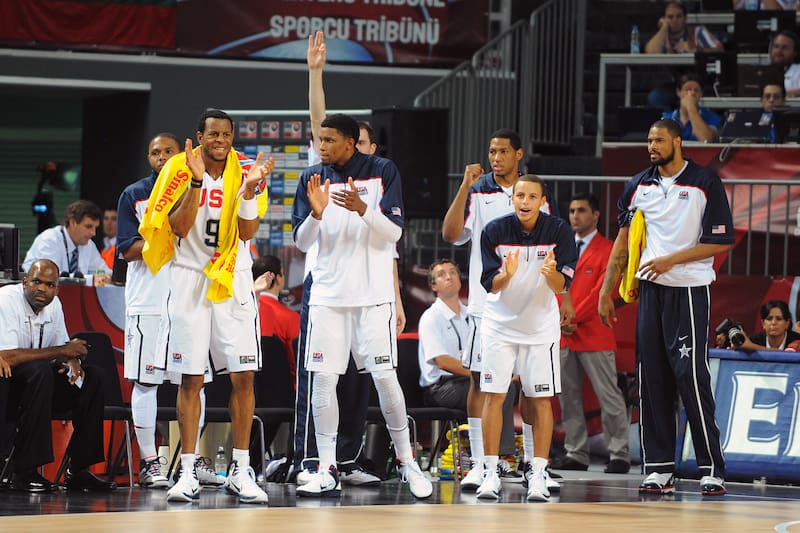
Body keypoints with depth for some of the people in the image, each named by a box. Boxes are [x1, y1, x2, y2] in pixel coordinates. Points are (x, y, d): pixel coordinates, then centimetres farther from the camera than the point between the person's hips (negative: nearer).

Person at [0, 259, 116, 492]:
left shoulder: (53, 304, 5)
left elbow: (62, 347, 18)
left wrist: (72, 361, -9)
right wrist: (62, 352, -25)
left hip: (38, 383, 8)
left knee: (93, 377, -6)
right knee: (39, 371, -35)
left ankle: (78, 470, -5)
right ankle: (24, 472, -35)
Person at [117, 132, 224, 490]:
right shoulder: (133, 195, 4)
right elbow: (128, 250, -4)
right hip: (147, 302, -3)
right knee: (145, 381, -3)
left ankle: (195, 459, 12)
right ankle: (149, 462, 1)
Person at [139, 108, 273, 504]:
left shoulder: (246, 172, 1)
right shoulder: (179, 170, -3)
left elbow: (247, 232, -7)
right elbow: (180, 227, -12)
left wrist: (250, 188, -20)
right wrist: (197, 180, -20)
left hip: (233, 282, 1)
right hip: (189, 279, -1)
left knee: (243, 376, -4)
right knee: (190, 378, 0)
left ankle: (240, 470, 3)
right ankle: (188, 471, 5)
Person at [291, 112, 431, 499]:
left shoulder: (383, 172, -2)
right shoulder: (312, 178, 6)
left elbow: (394, 233, -7)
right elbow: (302, 242, 3)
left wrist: (362, 208, -24)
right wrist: (316, 213, -17)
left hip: (373, 293, -3)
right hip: (328, 293, 3)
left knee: (384, 376, -6)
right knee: (323, 379, -2)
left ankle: (407, 461, 8)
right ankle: (327, 472, 2)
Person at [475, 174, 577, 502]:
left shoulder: (558, 231, -11)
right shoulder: (495, 231, -10)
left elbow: (563, 285, -12)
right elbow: (490, 285, -9)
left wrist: (551, 273, -34)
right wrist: (506, 275, -30)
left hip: (541, 325, 0)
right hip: (500, 324, 0)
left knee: (541, 400, -2)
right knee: (494, 396, -5)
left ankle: (537, 474, 3)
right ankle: (490, 473, 1)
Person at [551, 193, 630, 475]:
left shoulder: (608, 250, -2)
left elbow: (602, 290, -9)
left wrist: (573, 318, -13)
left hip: (594, 335, -6)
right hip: (562, 336, 6)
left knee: (610, 398, -5)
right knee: (568, 398, 6)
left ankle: (619, 455, -3)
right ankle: (576, 454, 10)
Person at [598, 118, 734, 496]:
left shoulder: (705, 184, -5)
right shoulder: (639, 185, 9)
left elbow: (721, 242, -6)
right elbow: (624, 239, 16)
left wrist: (670, 260, -13)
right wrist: (607, 291, 13)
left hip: (689, 290, -5)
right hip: (650, 290, 5)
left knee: (692, 377, -11)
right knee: (651, 379, 2)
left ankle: (712, 469, -6)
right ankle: (659, 469, 6)